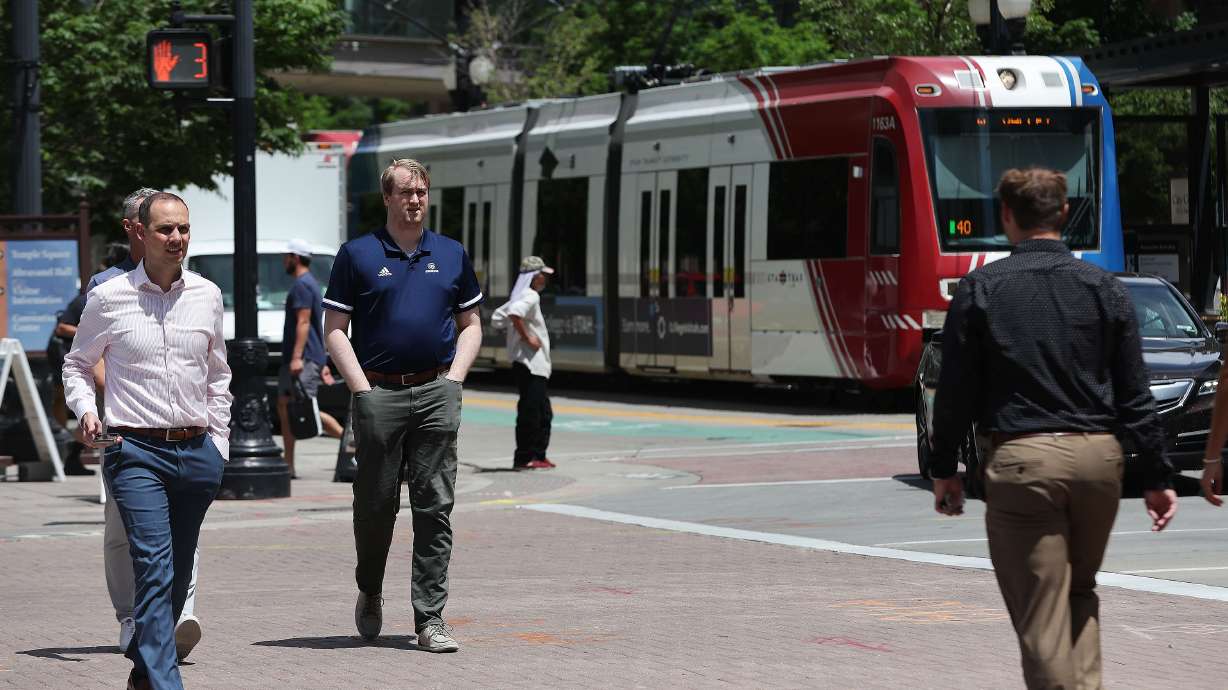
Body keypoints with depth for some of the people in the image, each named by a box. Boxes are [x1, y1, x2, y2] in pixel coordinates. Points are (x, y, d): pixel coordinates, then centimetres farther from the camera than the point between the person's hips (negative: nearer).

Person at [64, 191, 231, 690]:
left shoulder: (207, 296, 9)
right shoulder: (108, 299, 1)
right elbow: (77, 364, 14)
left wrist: (218, 448, 14)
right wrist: (86, 409, -5)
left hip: (197, 451, 4)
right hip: (136, 451, -4)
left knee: (178, 576, 10)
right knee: (156, 569, -17)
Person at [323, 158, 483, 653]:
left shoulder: (452, 255, 12)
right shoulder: (358, 255, 3)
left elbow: (470, 324, 18)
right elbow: (334, 330, 2)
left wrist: (454, 378, 4)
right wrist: (363, 388, -7)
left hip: (437, 394, 2)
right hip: (378, 394, -2)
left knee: (435, 506, -2)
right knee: (376, 503, 4)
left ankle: (430, 618, -1)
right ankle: (370, 593, 29)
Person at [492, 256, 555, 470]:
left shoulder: (520, 297, 18)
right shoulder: (530, 296, -13)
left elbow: (497, 318, 24)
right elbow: (514, 313, -32)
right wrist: (526, 337, -22)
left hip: (535, 366, 10)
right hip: (530, 364, -10)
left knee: (543, 413, 14)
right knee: (530, 412, -8)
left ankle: (538, 456, 18)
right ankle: (524, 458, -6)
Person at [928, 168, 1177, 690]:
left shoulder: (979, 289, -1)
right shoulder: (1104, 288, 5)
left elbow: (955, 391, 0)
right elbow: (1135, 395, 5)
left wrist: (943, 469, 10)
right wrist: (1157, 476, 10)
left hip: (1022, 457, -3)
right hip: (1098, 453, 3)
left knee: (1042, 614, -1)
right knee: (1079, 591, 22)